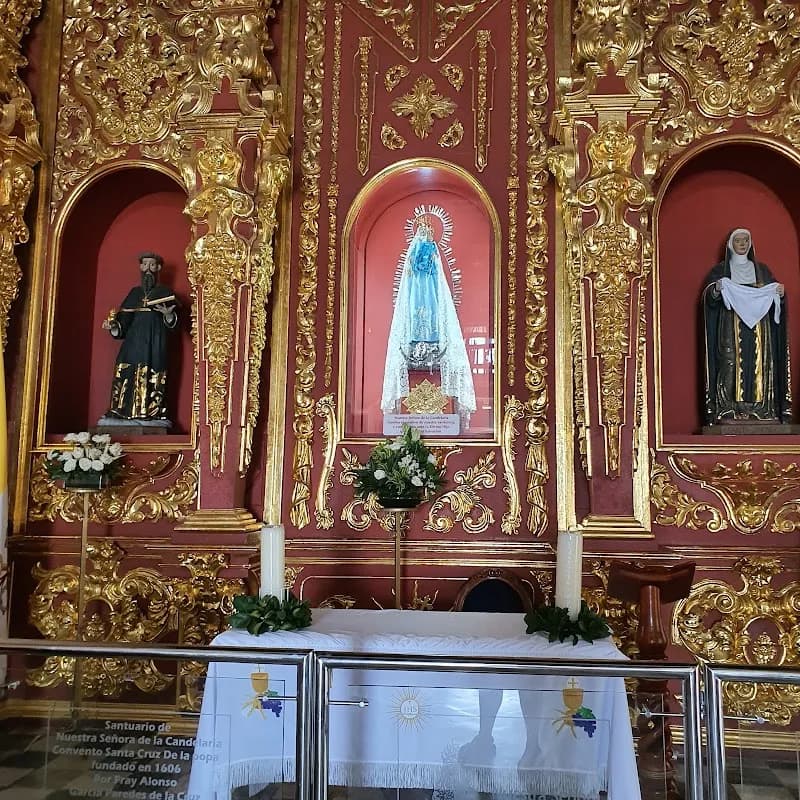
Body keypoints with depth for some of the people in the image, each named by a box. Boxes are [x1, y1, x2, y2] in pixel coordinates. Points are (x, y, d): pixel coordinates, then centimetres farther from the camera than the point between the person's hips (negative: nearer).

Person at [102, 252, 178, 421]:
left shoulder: (164, 292, 9)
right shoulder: (135, 292, 18)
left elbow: (173, 321, -1)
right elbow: (124, 319, 13)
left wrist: (168, 314, -22)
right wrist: (113, 326, -6)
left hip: (155, 342, -3)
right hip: (134, 340, 3)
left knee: (152, 377, -10)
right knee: (128, 373, -6)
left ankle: (150, 411, -11)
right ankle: (125, 411, -5)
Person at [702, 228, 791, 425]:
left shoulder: (761, 270, 18)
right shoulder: (721, 270, 10)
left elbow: (773, 298, 15)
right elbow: (709, 297, -2)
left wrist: (780, 293, -8)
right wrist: (716, 290, -23)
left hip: (758, 329, 3)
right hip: (731, 330, -2)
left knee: (759, 367, -4)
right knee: (732, 365, -11)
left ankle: (760, 412, -3)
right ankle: (729, 412, -12)